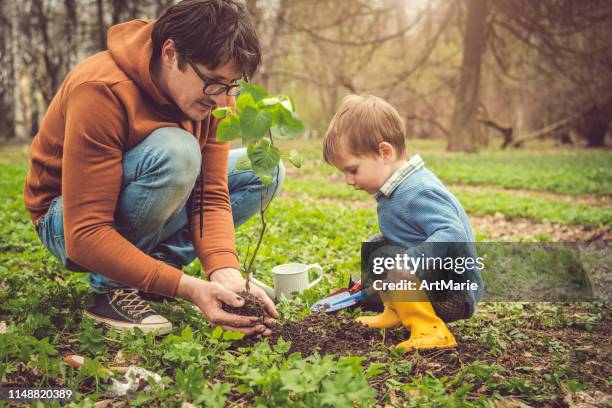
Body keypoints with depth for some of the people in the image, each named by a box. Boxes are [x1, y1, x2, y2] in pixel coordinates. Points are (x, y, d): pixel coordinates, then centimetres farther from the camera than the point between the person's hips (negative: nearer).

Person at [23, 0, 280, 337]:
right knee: (176, 151, -35)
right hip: (67, 222, -7)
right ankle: (112, 287, -17)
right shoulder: (101, 91, -31)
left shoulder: (213, 93, -12)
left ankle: (154, 265, -9)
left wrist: (225, 272, -32)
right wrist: (187, 287, -40)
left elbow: (211, 195, -13)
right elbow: (85, 236, -34)